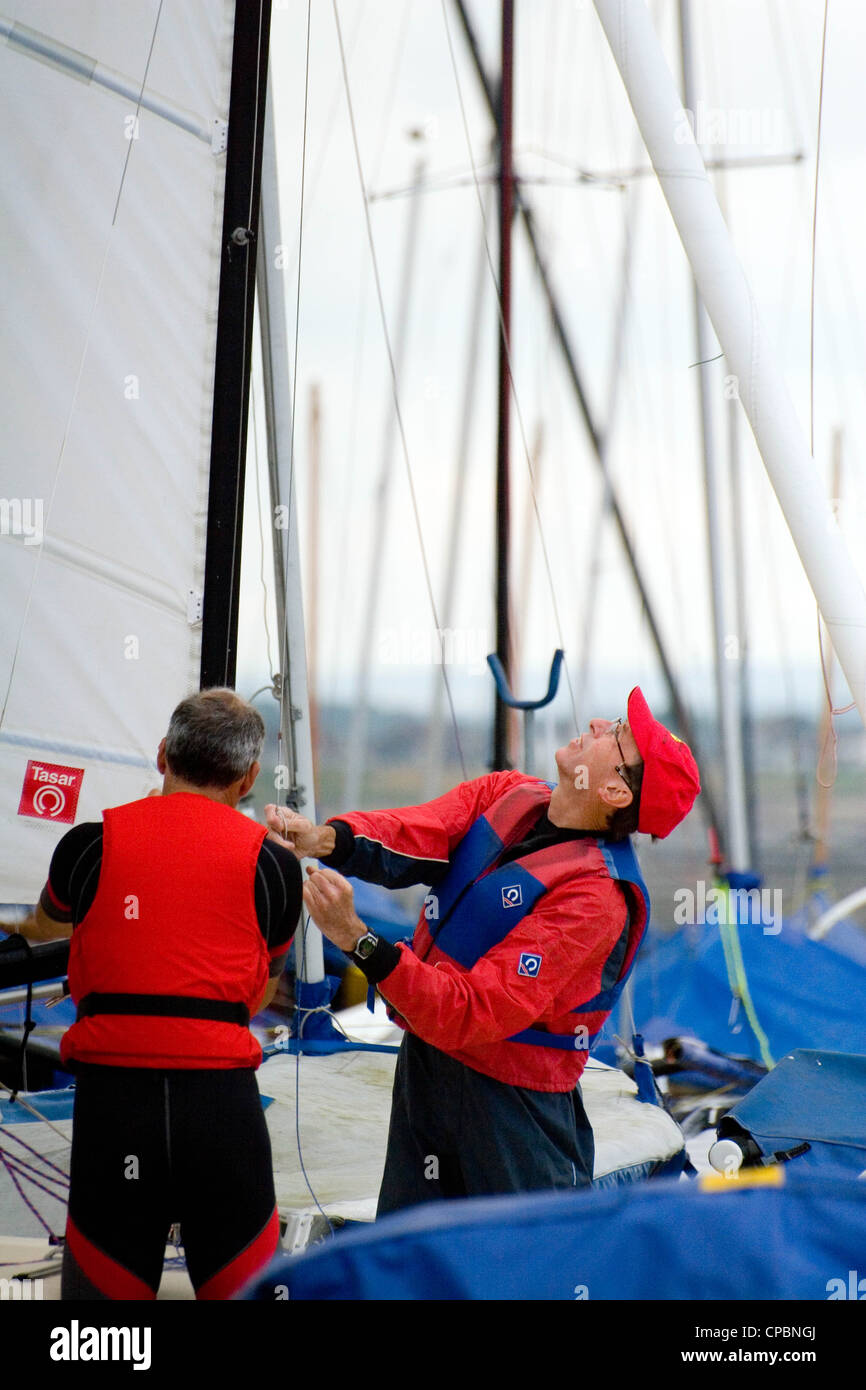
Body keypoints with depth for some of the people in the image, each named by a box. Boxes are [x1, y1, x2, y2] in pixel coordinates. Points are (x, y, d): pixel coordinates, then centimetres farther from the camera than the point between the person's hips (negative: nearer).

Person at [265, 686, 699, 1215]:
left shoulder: (595, 896, -24)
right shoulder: (506, 794, 0)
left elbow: (476, 1013, -30)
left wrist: (358, 939, -37)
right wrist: (326, 838, -33)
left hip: (512, 1096, -7)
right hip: (424, 1063, 7)